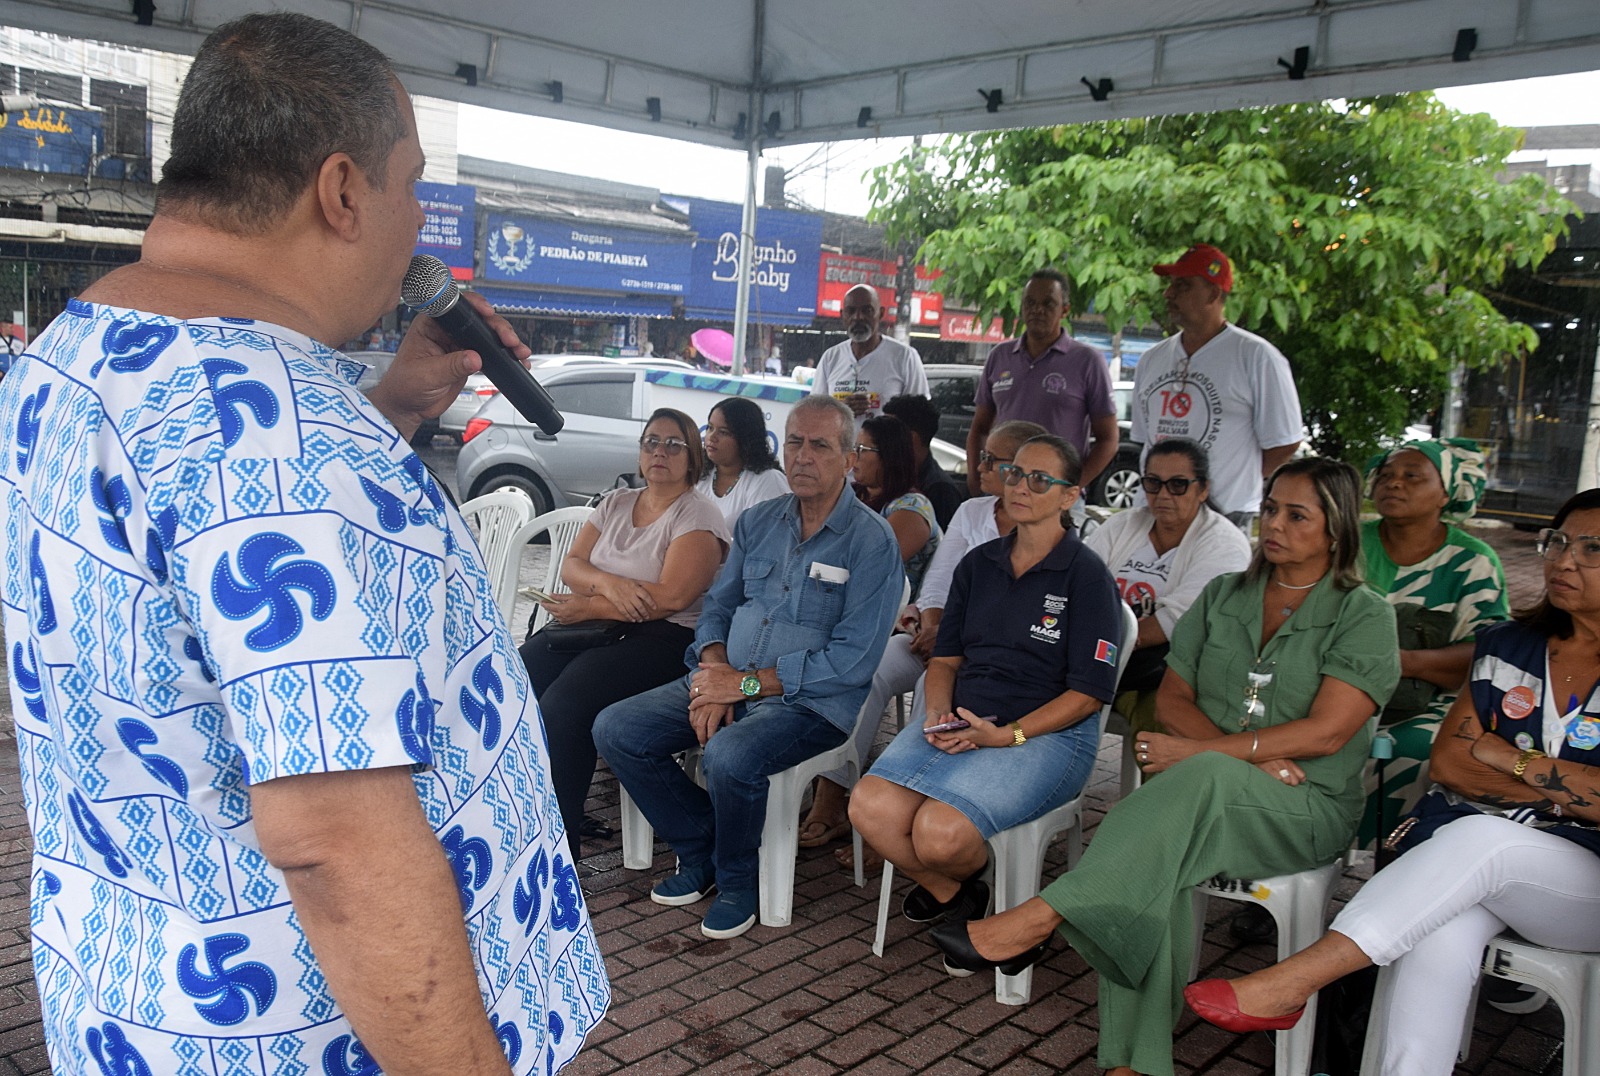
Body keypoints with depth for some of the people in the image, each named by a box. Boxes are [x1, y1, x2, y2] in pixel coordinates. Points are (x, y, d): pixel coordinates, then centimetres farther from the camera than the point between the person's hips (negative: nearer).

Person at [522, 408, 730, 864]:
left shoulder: (698, 515, -3)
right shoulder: (615, 504, 18)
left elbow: (671, 597, -15)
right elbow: (571, 565, 10)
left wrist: (588, 608, -11)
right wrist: (607, 582, -14)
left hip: (662, 637, -6)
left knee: (563, 706, -29)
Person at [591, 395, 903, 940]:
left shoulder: (872, 541, -10)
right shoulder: (758, 521, 10)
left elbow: (853, 660, -16)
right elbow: (718, 604, 15)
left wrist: (749, 683, -18)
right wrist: (713, 668, -8)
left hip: (811, 701, -6)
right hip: (728, 680, 7)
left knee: (729, 757, -34)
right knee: (616, 729, -8)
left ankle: (735, 879, -3)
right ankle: (700, 851, 9)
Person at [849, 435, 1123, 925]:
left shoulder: (1086, 575, -2)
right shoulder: (978, 564, 16)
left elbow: (1089, 692, -6)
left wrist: (1007, 735, -16)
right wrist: (938, 713, -4)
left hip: (1048, 734, -5)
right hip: (960, 723, 5)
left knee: (941, 832, -29)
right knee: (870, 808, -21)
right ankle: (952, 896, 5)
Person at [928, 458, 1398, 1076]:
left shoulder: (1364, 615, 1)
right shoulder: (1222, 596, 15)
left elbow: (1325, 733, -11)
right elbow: (1172, 700, 10)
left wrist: (1204, 754, -17)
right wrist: (1251, 757, -8)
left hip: (1308, 809, -3)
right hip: (1207, 799, 4)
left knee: (1199, 780, -38)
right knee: (1157, 856, -34)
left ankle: (1034, 923, -39)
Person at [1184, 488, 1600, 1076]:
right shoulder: (1506, 645, 12)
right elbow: (1449, 763, 3)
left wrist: (1500, 756, -5)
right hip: (1457, 854, 3)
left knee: (1479, 836, -35)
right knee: (1439, 941, -31)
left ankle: (1290, 983, -34)